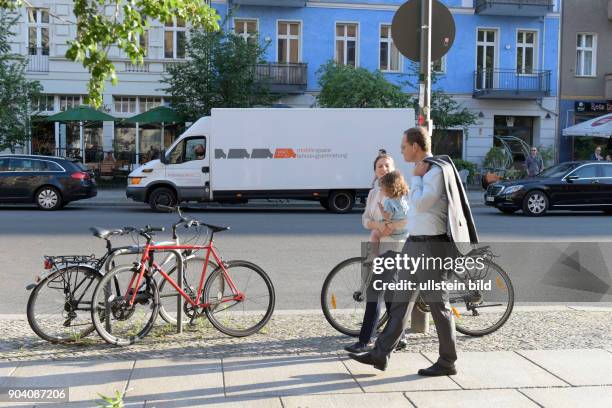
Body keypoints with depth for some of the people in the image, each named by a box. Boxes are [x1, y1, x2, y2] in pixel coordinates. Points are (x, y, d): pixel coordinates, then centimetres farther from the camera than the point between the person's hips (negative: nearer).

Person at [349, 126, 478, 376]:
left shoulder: (438, 171, -14)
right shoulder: (424, 171, 15)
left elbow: (420, 204, -23)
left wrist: (416, 177, -11)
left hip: (431, 245, -10)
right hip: (414, 244, 10)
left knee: (438, 304, 0)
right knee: (400, 300, 10)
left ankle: (447, 363, 12)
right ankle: (381, 355, 15)